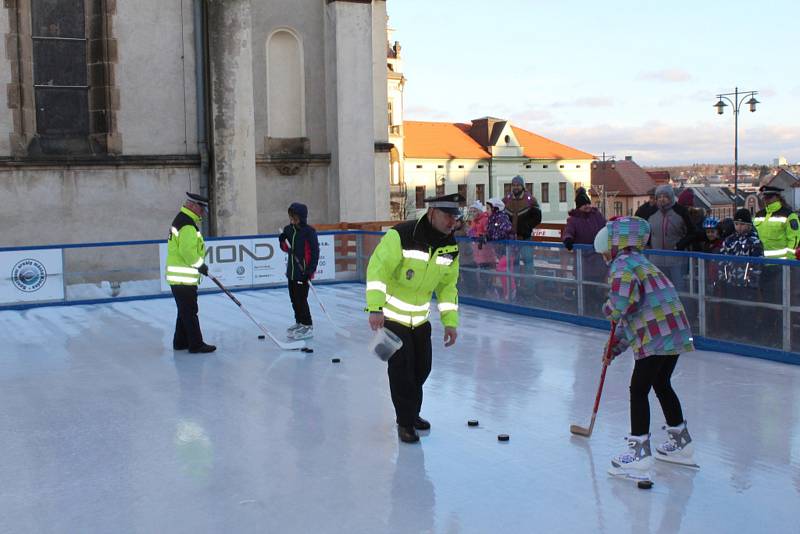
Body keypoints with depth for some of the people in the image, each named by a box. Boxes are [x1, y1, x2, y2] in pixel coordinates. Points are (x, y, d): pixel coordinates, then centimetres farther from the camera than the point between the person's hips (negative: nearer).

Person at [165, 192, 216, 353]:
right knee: (190, 312, -4)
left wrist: (200, 265, 18)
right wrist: (201, 265, -12)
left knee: (185, 311, 17)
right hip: (184, 278, -11)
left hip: (180, 277, 11)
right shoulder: (187, 225, -19)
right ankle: (196, 344, 2)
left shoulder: (182, 220, 17)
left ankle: (180, 342, 25)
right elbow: (188, 251, -25)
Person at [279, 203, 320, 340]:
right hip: (291, 270, 7)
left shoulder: (309, 231, -13)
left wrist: (311, 269, -17)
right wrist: (282, 241, -6)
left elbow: (315, 251, -13)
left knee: (301, 298, -7)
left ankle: (307, 326, 1)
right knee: (294, 298, 14)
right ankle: (299, 322, 28)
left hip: (304, 271, -7)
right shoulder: (288, 229, 7)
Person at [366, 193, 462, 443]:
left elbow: (447, 286, 6)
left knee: (422, 367, 14)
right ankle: (405, 423, 12)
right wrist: (375, 308, -35)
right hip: (390, 316, -7)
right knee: (401, 368, -5)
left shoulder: (451, 247, -4)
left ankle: (411, 413, 37)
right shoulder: (401, 235, -25)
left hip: (420, 318, 7)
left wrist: (450, 321, 3)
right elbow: (377, 269, -27)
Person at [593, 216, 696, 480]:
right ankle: (681, 440, 35)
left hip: (656, 337, -10)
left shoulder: (623, 266, -8)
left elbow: (621, 304, -26)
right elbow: (633, 313, 27)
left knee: (638, 389, -1)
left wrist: (609, 310, -1)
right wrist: (615, 347, 29)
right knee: (661, 384, 23)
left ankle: (640, 449, 1)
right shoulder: (640, 264, 24)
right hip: (675, 334, 10)